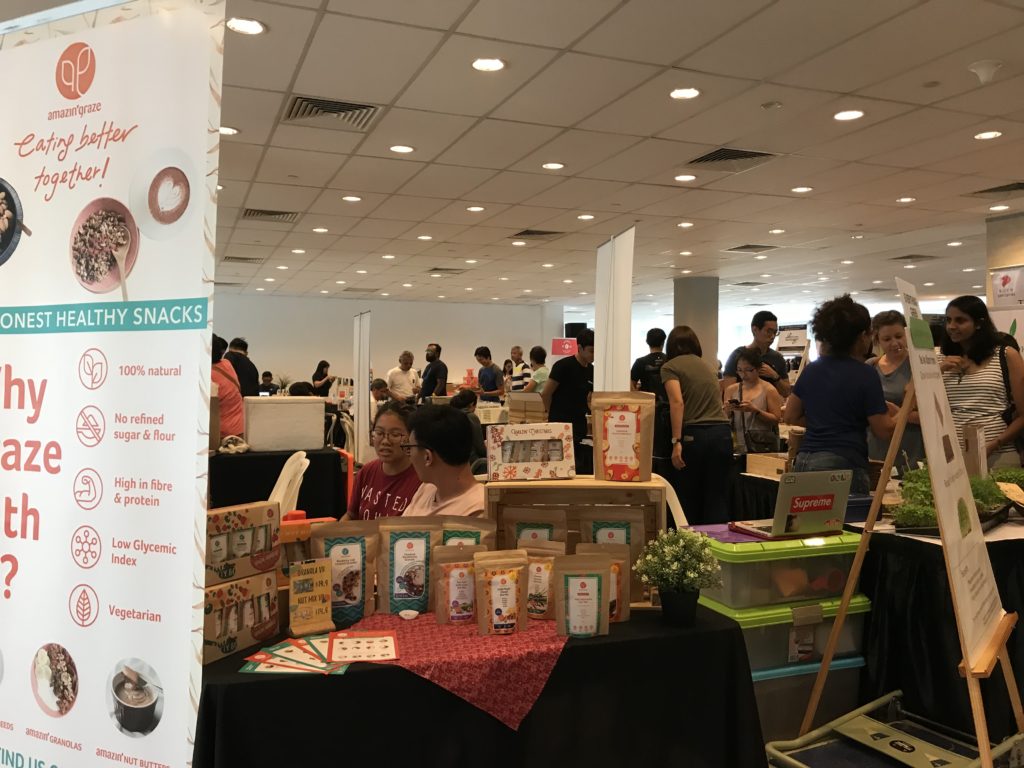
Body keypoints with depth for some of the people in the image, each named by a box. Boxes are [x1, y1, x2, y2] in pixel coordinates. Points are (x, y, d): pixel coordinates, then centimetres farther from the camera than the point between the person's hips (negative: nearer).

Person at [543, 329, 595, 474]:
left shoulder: (592, 371, 10)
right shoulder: (564, 366, -11)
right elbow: (545, 394, -9)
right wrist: (554, 416, 0)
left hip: (580, 428, 7)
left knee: (586, 468, 6)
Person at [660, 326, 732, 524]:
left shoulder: (670, 367, 3)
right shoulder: (707, 366, 22)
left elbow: (677, 402, -12)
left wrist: (676, 441, -16)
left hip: (694, 435, -5)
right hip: (722, 433, 5)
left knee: (688, 500, 8)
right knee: (717, 499, 5)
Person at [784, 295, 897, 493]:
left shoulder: (811, 370, 10)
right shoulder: (865, 375, -6)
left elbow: (790, 416, 16)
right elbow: (884, 430, -5)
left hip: (804, 462, 6)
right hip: (844, 464, -6)